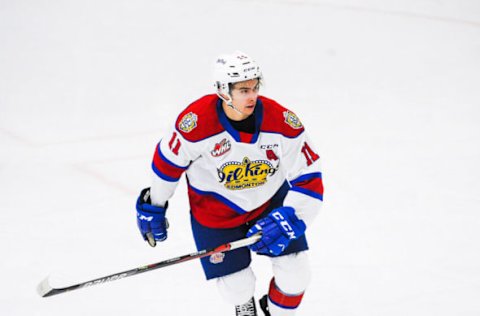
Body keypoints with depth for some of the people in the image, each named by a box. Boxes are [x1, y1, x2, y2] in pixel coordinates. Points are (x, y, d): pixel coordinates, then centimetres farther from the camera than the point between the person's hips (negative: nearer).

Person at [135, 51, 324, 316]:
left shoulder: (282, 121, -24)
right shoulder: (196, 122, -28)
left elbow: (308, 177, -18)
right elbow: (168, 161, -10)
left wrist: (290, 219, -31)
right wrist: (153, 206, 3)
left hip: (272, 199, 2)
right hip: (215, 209, -2)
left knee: (295, 273, -5)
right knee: (237, 286, -1)